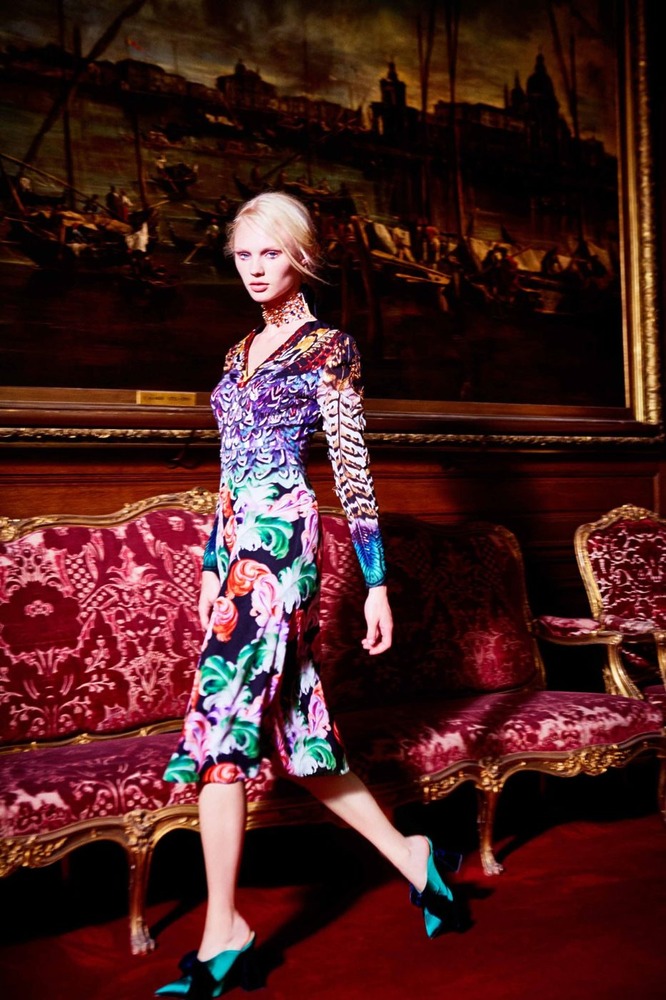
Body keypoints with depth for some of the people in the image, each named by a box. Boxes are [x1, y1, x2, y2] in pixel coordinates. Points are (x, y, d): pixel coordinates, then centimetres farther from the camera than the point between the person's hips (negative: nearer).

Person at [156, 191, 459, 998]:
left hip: (281, 540, -8)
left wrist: (376, 582, -7)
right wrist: (211, 565, 20)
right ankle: (411, 856, 23)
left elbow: (354, 473, -5)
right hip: (238, 543, 8)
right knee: (288, 723, 9)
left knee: (221, 718, -10)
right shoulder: (240, 353, 20)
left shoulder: (326, 347, -1)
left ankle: (224, 933, 3)